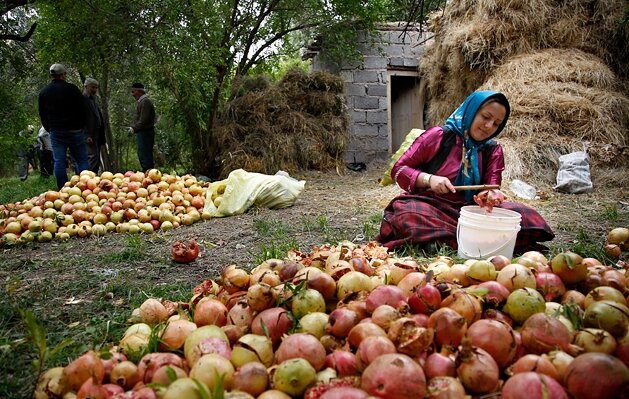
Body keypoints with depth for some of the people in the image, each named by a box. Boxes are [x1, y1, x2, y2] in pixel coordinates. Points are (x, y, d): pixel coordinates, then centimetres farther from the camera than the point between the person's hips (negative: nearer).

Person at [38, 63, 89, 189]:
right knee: (81, 159, 1)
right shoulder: (72, 89, -5)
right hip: (74, 130, -3)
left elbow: (42, 115, 13)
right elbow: (82, 110, -2)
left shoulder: (43, 92, 8)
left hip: (55, 131, 3)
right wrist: (81, 127, 11)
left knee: (59, 161, 3)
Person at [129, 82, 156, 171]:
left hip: (145, 133, -11)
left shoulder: (145, 102, -12)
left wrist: (134, 128, -21)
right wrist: (134, 128, 13)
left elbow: (144, 120, -21)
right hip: (142, 133, 11)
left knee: (145, 157, -12)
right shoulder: (142, 101, 19)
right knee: (142, 156, 14)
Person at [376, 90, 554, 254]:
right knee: (406, 213, -38)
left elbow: (492, 186, 0)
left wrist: (490, 195, -25)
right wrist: (428, 179, -20)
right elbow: (399, 169, -2)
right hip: (430, 205, -4)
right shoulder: (439, 136, 0)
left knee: (528, 217, -19)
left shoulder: (493, 150, 13)